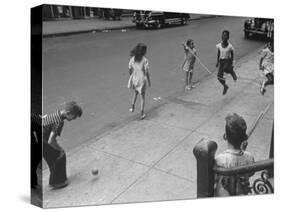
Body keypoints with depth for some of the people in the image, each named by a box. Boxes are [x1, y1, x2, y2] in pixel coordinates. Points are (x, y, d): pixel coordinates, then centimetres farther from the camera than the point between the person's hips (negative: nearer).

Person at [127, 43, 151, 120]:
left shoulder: (132, 59, -8)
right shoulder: (145, 60, -20)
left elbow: (130, 70, -1)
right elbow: (146, 72, -17)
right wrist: (149, 81, -4)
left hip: (134, 79, 4)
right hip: (142, 80, -3)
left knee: (136, 92, 33)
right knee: (142, 97, 13)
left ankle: (132, 107, 28)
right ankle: (142, 114, 18)